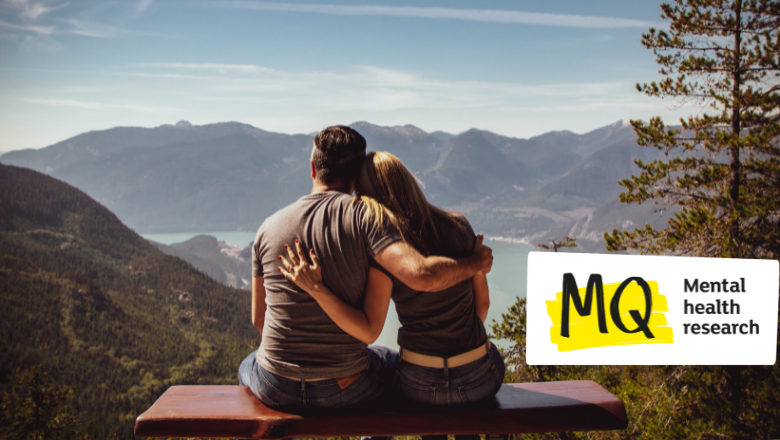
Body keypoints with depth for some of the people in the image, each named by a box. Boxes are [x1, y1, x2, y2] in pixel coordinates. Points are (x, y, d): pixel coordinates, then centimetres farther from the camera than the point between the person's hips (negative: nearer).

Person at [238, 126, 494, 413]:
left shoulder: (269, 227, -2)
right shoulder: (364, 217, -14)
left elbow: (258, 319, 7)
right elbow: (422, 275, -29)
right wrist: (475, 263, -10)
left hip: (276, 389, 2)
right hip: (345, 388, -2)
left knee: (247, 366, 38)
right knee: (396, 362, 31)